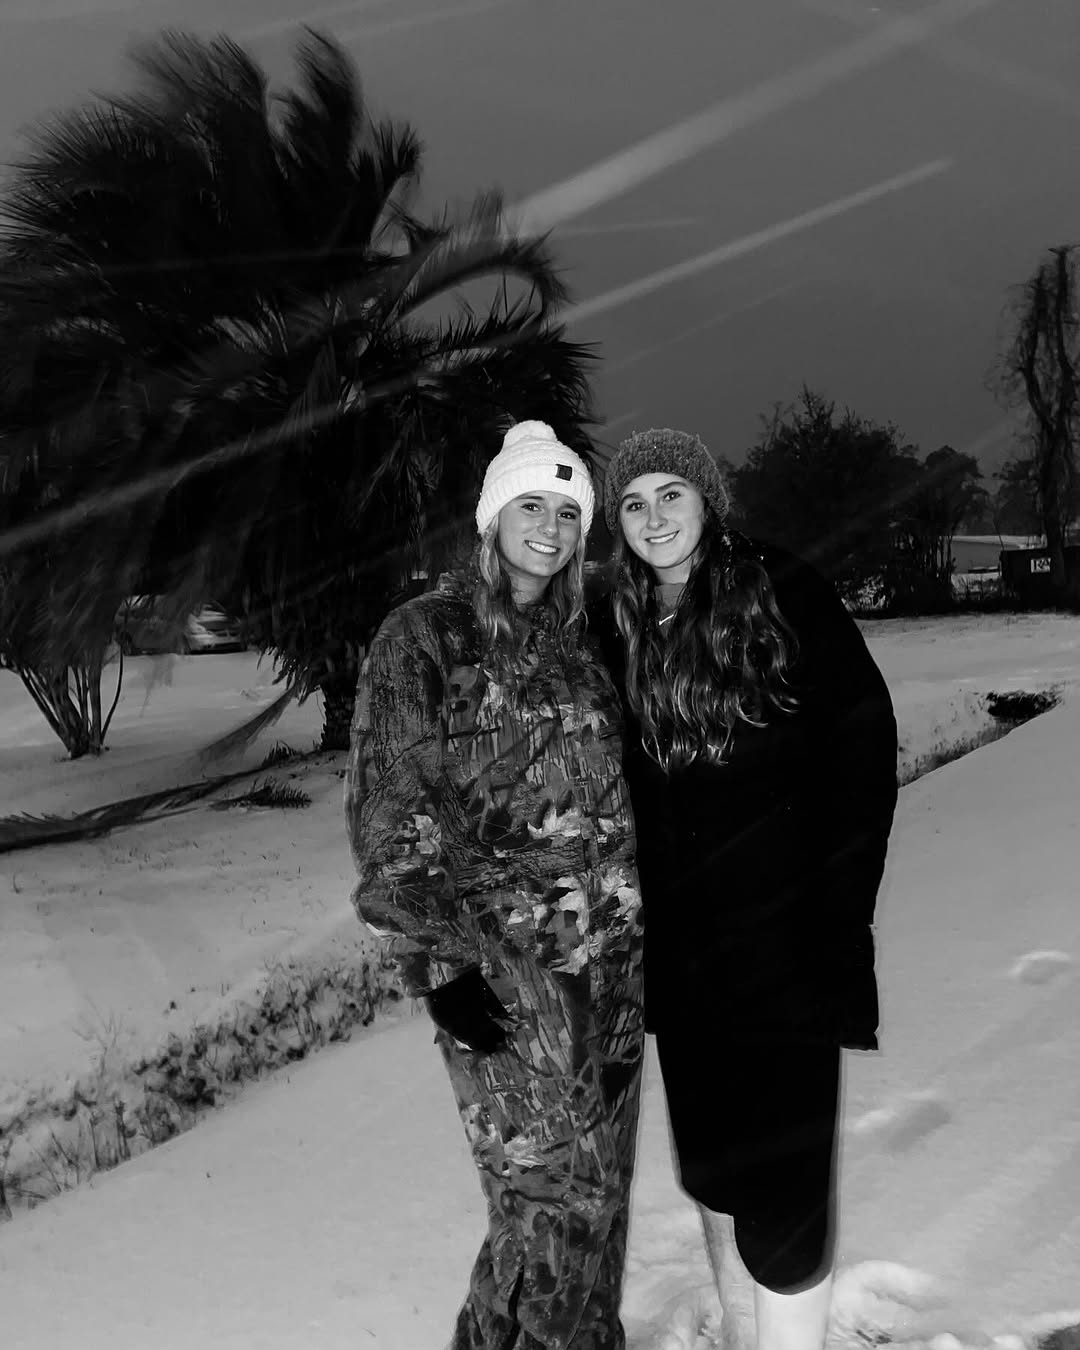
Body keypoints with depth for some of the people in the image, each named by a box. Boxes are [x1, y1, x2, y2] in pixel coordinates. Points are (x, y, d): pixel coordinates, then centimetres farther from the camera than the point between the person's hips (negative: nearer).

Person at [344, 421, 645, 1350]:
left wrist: (642, 924, 16)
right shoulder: (426, 637, -4)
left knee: (600, 1186, 13)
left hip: (612, 956, 5)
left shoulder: (584, 643, 12)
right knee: (551, 1195, -5)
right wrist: (432, 957, -13)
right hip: (498, 960, -5)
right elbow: (387, 810, -8)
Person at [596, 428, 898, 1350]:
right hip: (677, 945, 5)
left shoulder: (783, 594, -5)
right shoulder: (623, 629, 7)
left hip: (779, 931, -4)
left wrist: (837, 910, -12)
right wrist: (630, 909, 5)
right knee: (708, 1154, 16)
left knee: (780, 1172, -5)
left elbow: (864, 745, -8)